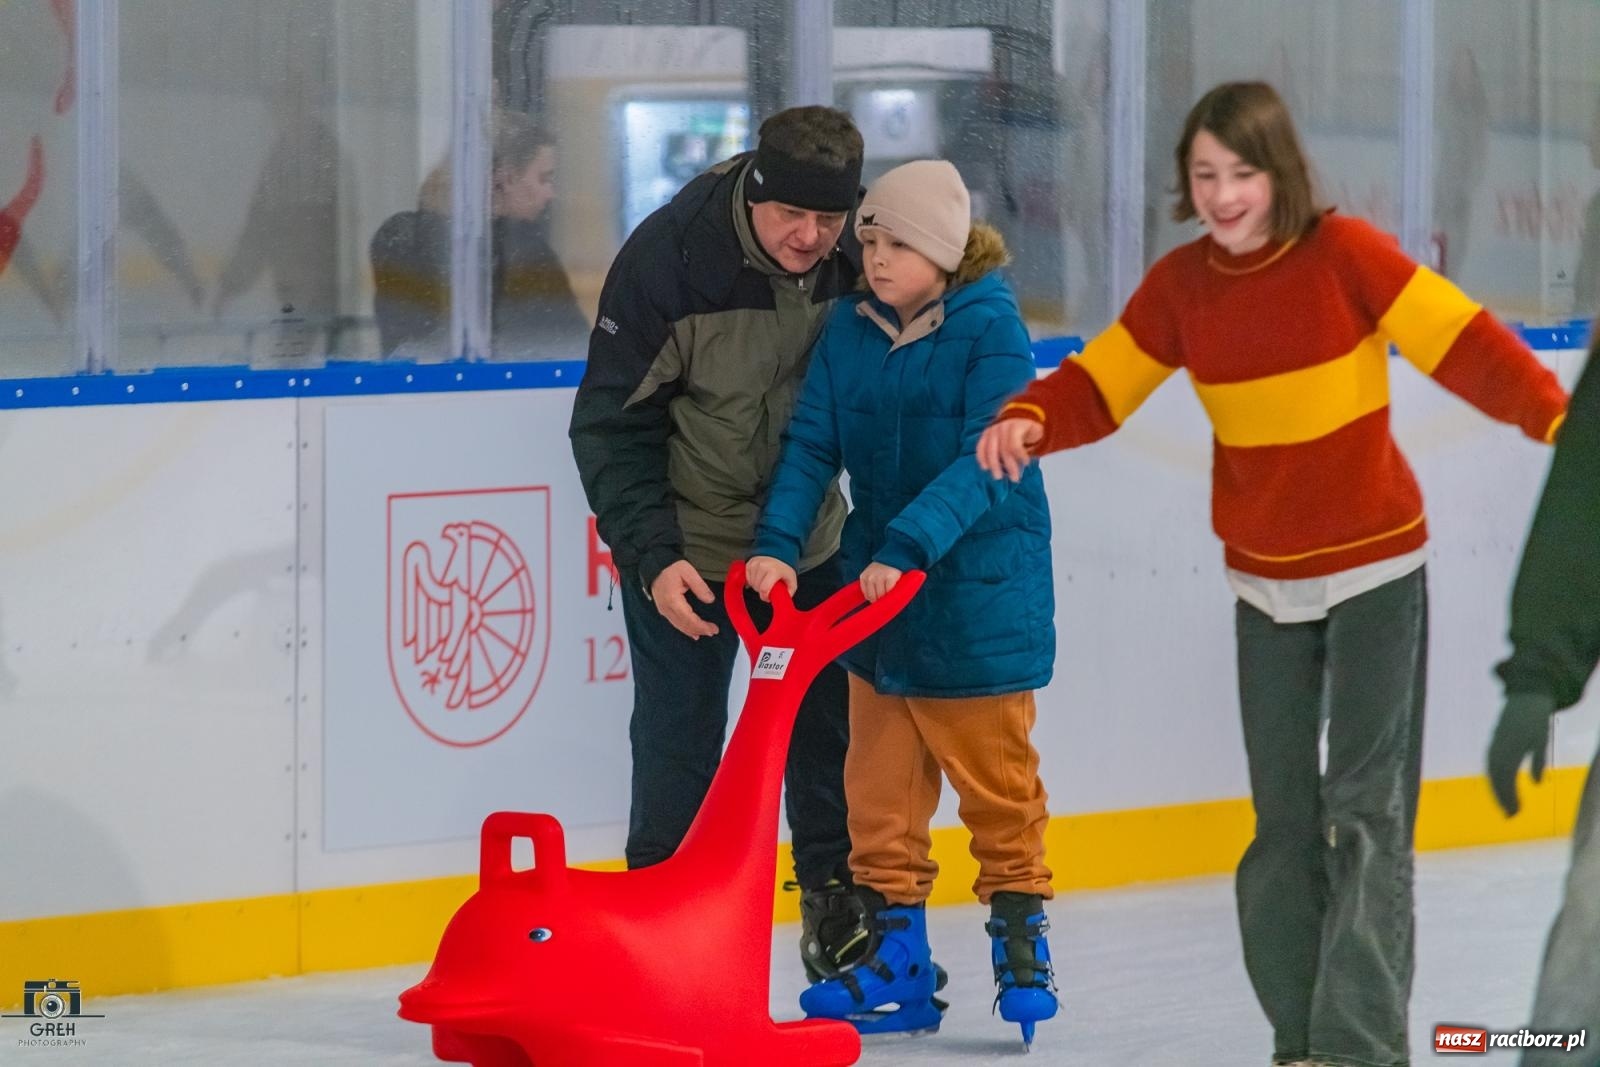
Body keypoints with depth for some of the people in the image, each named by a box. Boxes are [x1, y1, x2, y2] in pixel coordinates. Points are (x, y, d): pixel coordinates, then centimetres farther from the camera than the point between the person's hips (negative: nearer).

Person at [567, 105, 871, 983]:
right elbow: (610, 425, -18)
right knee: (680, 744, -1)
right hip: (687, 543, -4)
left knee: (831, 724, 12)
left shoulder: (856, 253, -13)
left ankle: (837, 912, 30)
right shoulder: (667, 255, -25)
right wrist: (652, 556, -26)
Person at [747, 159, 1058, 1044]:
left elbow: (985, 463, -21)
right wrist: (776, 543, -15)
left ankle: (1021, 941, 18)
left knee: (995, 784, 4)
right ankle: (897, 959, 17)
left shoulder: (991, 331, -13)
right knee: (879, 786, 8)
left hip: (978, 597, -5)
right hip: (874, 598, 5)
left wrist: (908, 546, -31)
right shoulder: (848, 332, 3)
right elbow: (811, 445, 1)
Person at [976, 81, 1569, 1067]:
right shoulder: (1180, 286, -3)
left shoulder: (1343, 253, -15)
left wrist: (1557, 415, -31)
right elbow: (1099, 385, -2)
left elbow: (1461, 339, -18)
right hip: (1266, 580, 4)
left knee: (1367, 808, -8)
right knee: (1284, 817, 8)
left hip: (1377, 563, -4)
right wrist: (1028, 421, -23)